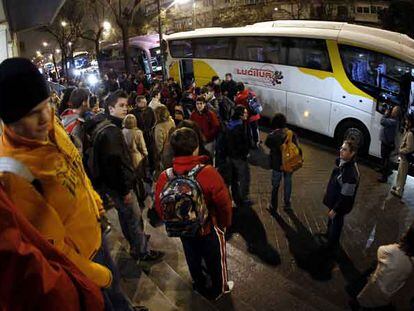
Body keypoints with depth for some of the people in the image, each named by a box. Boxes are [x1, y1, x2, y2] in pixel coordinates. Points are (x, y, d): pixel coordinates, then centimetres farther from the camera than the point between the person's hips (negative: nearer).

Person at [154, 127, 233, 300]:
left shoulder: (165, 177, -21)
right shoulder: (208, 173, -32)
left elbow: (159, 207, -8)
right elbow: (224, 203, -23)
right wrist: (225, 223, -1)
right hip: (209, 229, -3)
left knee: (193, 259, 29)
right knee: (215, 260, 24)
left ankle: (200, 286, 55)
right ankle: (219, 289, 49)